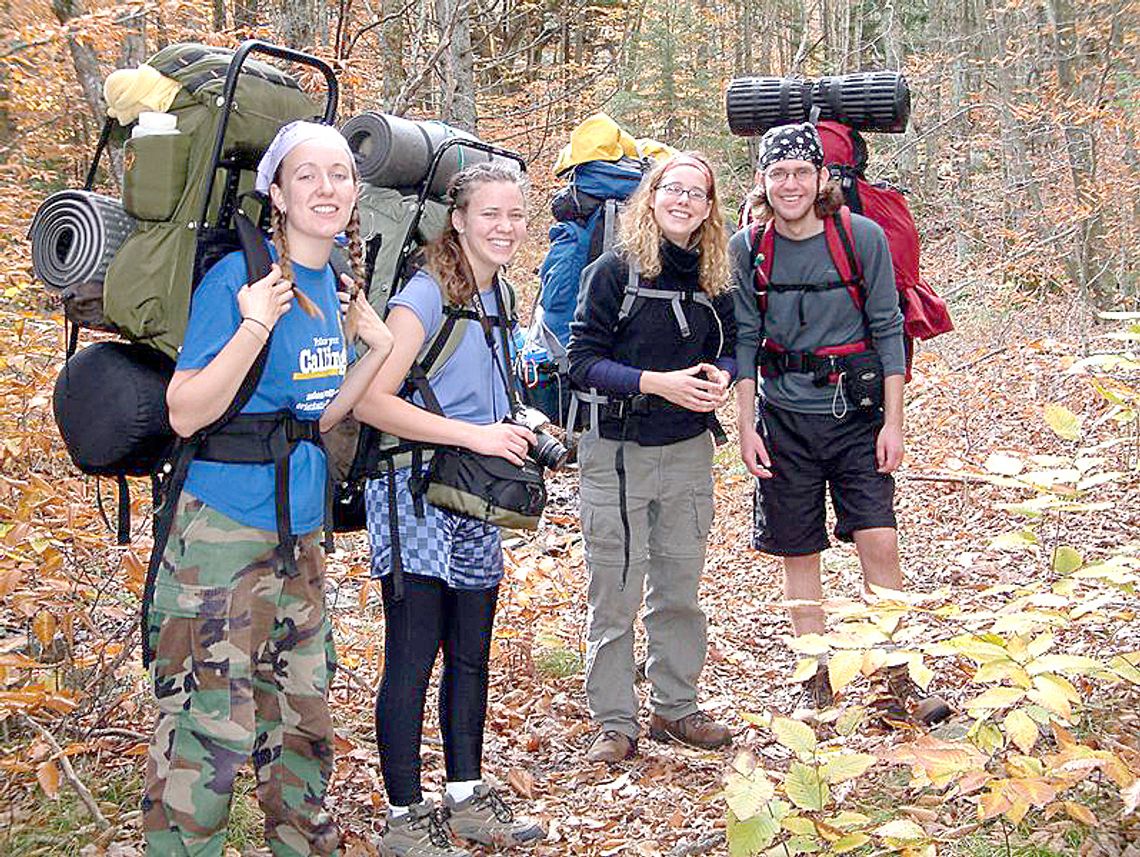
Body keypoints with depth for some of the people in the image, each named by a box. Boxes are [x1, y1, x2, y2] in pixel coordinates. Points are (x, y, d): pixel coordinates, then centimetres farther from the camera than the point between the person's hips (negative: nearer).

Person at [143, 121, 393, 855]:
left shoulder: (331, 284, 9)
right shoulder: (237, 277, -14)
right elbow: (185, 415, -18)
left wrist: (379, 347, 3)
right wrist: (254, 326, -27)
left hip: (300, 533, 8)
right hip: (225, 534, -8)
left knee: (303, 718, 18)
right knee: (208, 728, -4)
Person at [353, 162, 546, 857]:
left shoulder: (498, 295, 12)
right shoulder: (427, 294, -13)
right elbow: (371, 401, -22)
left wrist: (519, 427, 8)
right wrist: (476, 435, -22)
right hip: (416, 497, -8)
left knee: (472, 655, 14)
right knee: (413, 659, -1)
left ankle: (467, 797, 27)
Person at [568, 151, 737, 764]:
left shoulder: (713, 279, 5)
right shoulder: (615, 270, -9)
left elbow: (730, 347, 16)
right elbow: (583, 360, -13)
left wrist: (720, 376, -8)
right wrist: (657, 382, -22)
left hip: (688, 450, 5)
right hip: (618, 451, -4)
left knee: (679, 587, 14)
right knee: (614, 593, 0)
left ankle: (675, 708, 28)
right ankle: (615, 722, 13)